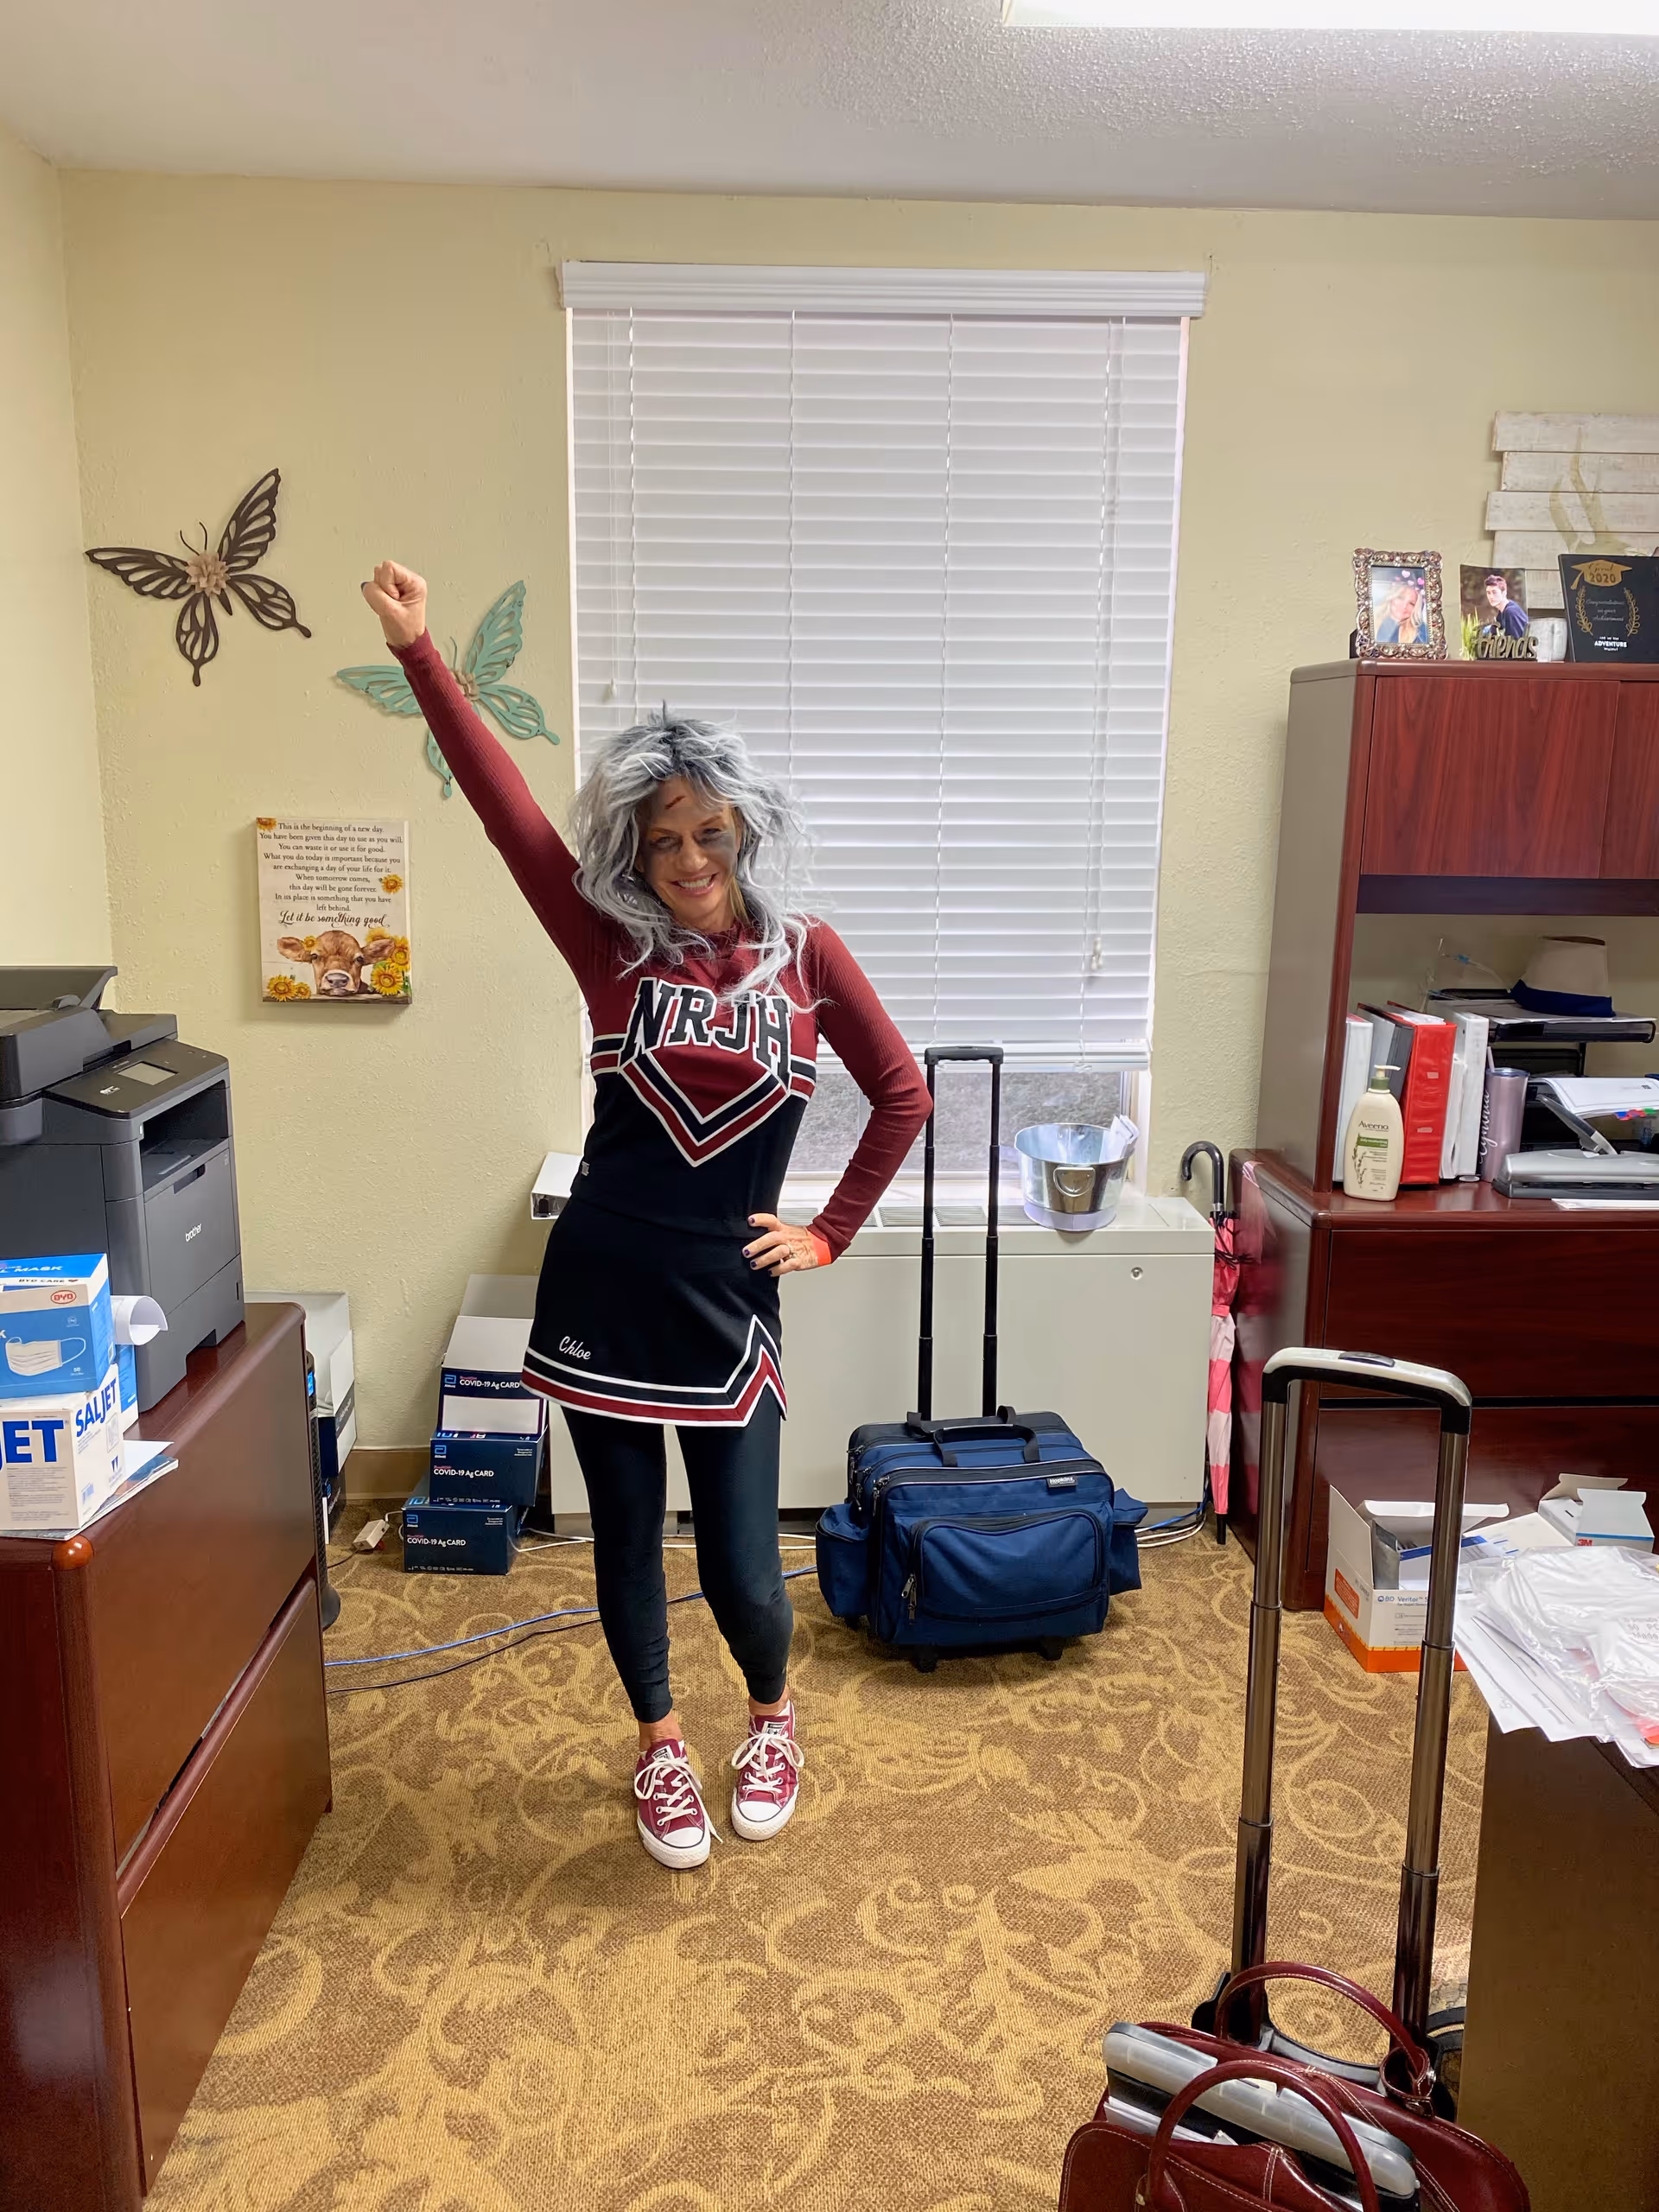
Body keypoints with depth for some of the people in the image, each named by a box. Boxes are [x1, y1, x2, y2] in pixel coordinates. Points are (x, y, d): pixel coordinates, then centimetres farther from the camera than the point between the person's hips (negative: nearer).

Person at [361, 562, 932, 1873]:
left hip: (727, 1296, -1)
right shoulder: (616, 951, -2)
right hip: (603, 1284, 1)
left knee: (741, 1564, 5)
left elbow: (903, 1093, 7)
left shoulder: (806, 956, -1)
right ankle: (662, 1746, 39)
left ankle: (774, 1720, 38)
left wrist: (832, 1232, 5)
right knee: (627, 1538, 14)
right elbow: (507, 809, -10)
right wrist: (419, 653, -16)